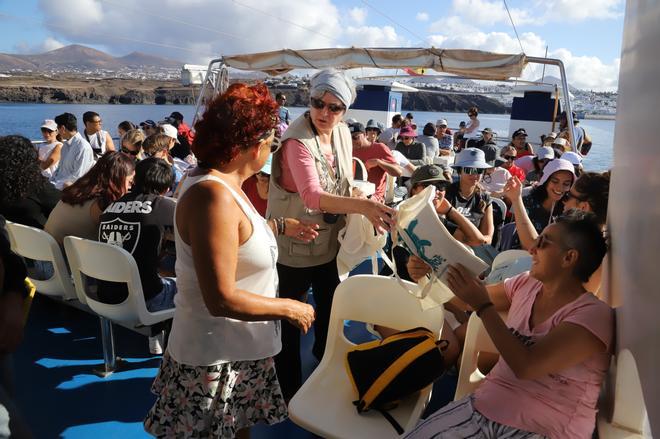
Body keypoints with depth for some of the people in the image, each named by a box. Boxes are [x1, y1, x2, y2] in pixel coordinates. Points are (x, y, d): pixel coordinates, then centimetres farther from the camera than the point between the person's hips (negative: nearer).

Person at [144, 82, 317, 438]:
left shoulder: (219, 181, 1)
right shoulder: (214, 196, -30)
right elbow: (222, 300, -32)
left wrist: (281, 226, 26)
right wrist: (290, 309, -21)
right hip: (216, 357, -9)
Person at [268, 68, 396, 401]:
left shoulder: (343, 134, -2)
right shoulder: (297, 141, -25)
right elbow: (312, 196, -40)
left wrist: (367, 209, -6)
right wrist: (362, 206, -52)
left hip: (332, 242, 7)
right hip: (296, 245, -7)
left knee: (330, 309, 23)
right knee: (290, 320, 7)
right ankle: (288, 389, 27)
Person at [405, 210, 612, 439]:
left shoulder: (594, 315, -14)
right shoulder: (526, 285, 6)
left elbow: (525, 366, -23)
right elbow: (469, 300, 17)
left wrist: (482, 305, -19)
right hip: (484, 406, 5)